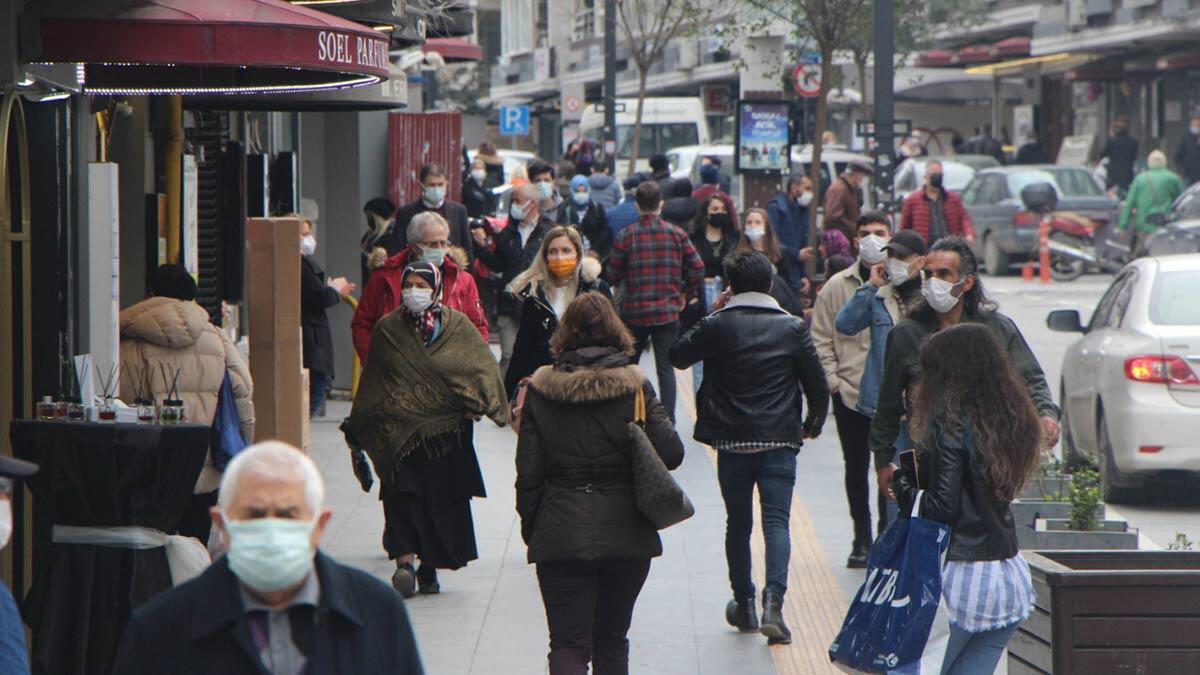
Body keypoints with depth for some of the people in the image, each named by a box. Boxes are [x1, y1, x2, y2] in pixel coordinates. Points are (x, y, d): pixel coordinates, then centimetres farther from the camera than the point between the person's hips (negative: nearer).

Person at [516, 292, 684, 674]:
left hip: (561, 537, -1)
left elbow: (528, 472, -3)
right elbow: (671, 454, -8)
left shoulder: (541, 390, -3)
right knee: (612, 641, 17)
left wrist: (530, 527, 9)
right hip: (624, 533, 1)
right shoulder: (634, 387, -5)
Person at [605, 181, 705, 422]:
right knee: (666, 367, 1)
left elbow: (612, 276, -4)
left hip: (634, 311, 0)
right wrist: (683, 292, 14)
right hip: (667, 311, 0)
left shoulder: (625, 236, -6)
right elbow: (697, 268, -2)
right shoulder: (676, 234, -3)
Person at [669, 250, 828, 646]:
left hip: (732, 442, 1)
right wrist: (813, 424, 18)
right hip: (779, 441, -1)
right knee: (776, 521, -3)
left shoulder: (717, 326, -3)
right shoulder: (792, 328, -1)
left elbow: (678, 357, 12)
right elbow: (817, 385, 0)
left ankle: (743, 605, 21)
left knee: (738, 523, 14)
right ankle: (773, 601, -22)